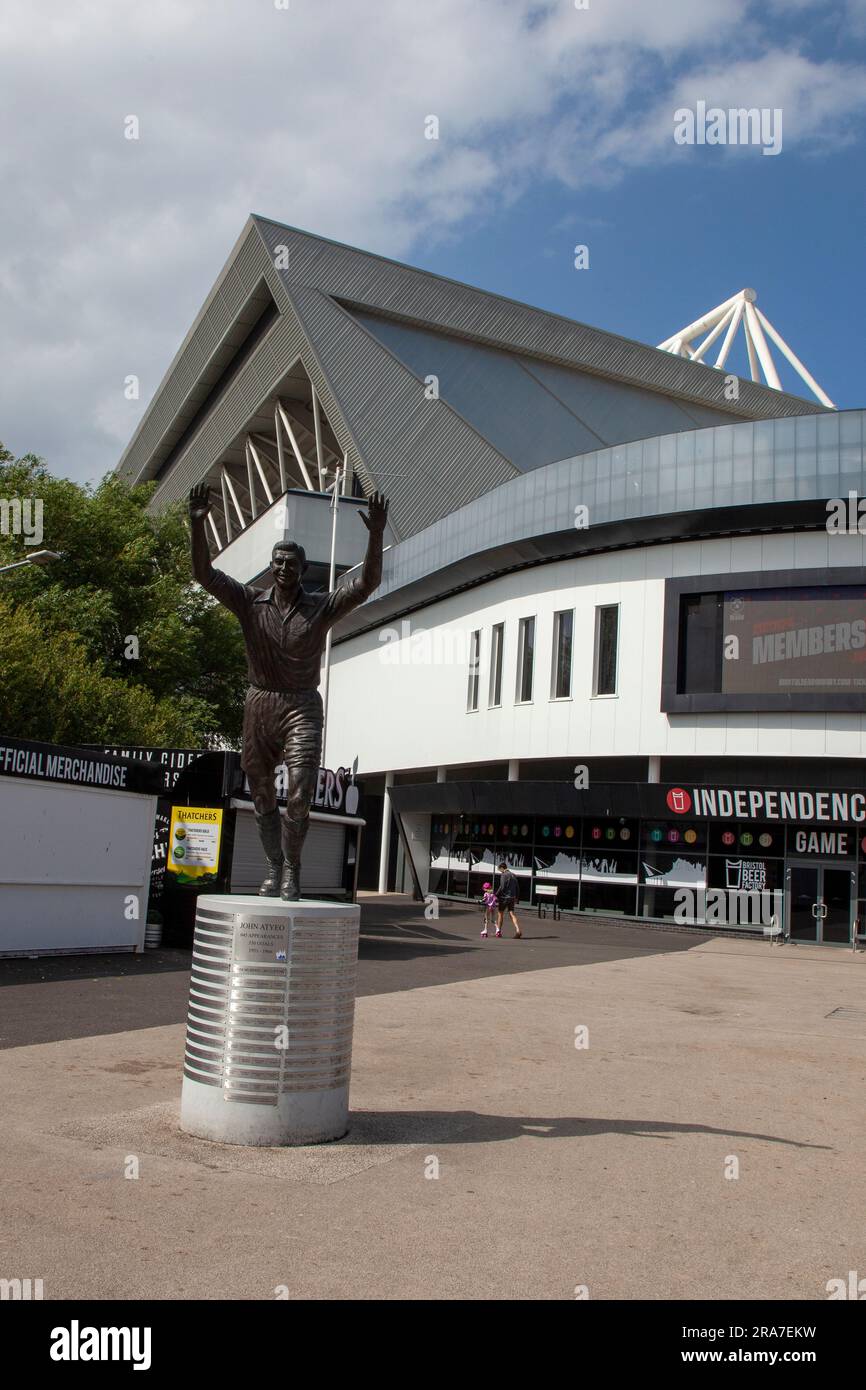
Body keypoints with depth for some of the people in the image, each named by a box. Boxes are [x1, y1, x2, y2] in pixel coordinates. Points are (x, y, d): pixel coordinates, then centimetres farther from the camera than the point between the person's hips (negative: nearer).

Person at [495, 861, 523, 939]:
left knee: (501, 914, 8)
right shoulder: (513, 875, 13)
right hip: (512, 897, 6)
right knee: (512, 914, 2)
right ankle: (518, 930, -14)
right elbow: (517, 887, 15)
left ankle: (498, 931, 15)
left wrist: (496, 895, -9)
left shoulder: (504, 875, -10)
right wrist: (516, 898, 21)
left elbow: (502, 887, -18)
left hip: (504, 897, -6)